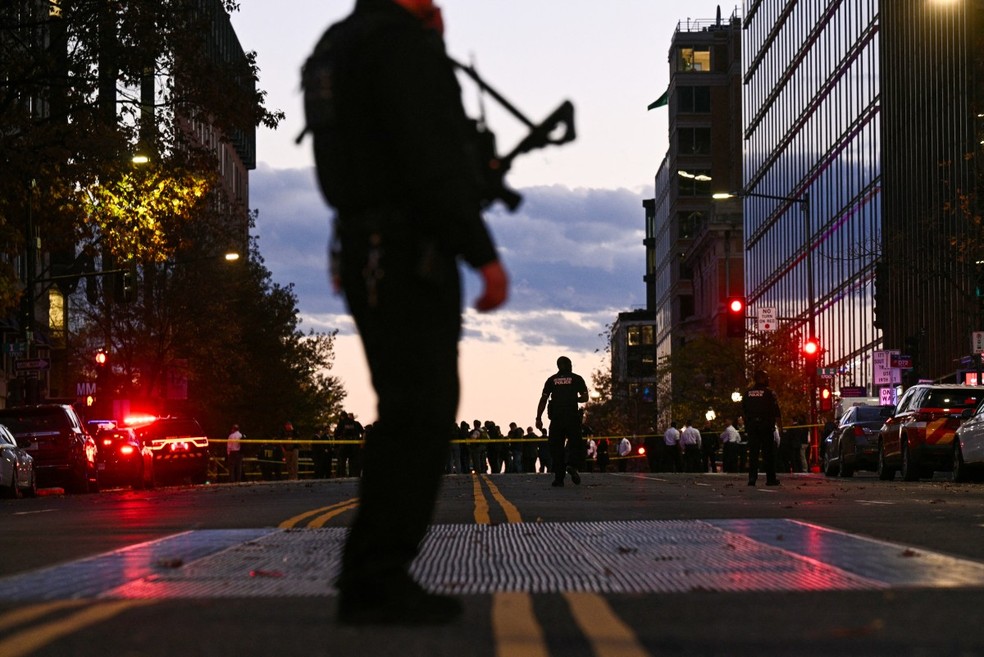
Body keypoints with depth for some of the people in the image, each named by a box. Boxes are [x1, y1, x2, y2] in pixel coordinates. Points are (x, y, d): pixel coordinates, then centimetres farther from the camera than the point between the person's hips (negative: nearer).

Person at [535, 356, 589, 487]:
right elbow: (585, 397, 1)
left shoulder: (551, 380, 11)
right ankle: (573, 465, -19)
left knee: (556, 447, 4)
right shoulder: (576, 379, 7)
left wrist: (538, 418, 4)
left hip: (556, 418, 1)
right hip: (572, 416, -1)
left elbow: (543, 399, 4)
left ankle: (559, 477, -1)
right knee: (575, 443, 8)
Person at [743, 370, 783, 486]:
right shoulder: (769, 392, -5)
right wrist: (780, 426, -3)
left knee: (753, 453, 4)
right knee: (768, 453, 2)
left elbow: (743, 409, 14)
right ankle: (770, 479, 3)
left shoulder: (748, 393, 8)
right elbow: (776, 411, -9)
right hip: (766, 425, -4)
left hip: (751, 425, 4)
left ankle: (752, 478, -4)